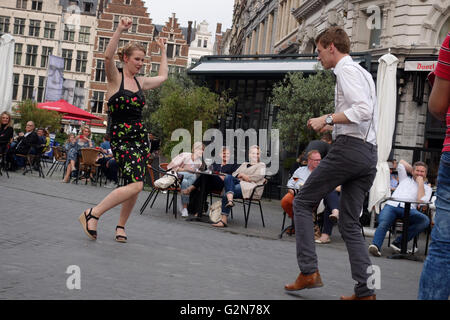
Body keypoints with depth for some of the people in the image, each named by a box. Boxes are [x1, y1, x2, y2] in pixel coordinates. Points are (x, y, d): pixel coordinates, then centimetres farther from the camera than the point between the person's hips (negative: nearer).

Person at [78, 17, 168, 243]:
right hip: (120, 137, -7)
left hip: (140, 137, 7)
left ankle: (121, 226, 18)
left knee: (135, 186, 3)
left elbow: (162, 77, 34)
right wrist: (119, 31, -28)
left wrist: (163, 51, 36)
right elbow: (108, 56, -23)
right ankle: (93, 214, -12)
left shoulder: (141, 82, 16)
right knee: (135, 184, -22)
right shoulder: (115, 78, -2)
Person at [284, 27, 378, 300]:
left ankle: (309, 272, -3)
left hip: (349, 148, -9)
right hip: (369, 154, 9)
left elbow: (363, 110, -19)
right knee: (350, 223, 9)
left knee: (302, 203, 3)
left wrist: (327, 119, -14)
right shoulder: (363, 72, 25)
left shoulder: (346, 70, -5)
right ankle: (365, 291, 2)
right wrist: (333, 127, 25)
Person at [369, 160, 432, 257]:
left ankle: (398, 242, -34)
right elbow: (401, 162, 41)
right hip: (391, 205, 1)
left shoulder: (427, 188, 25)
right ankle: (375, 246, -51)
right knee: (383, 224, -32)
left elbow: (421, 201, 5)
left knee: (425, 220, -33)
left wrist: (420, 183, 11)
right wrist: (413, 171, 39)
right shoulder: (405, 179, 34)